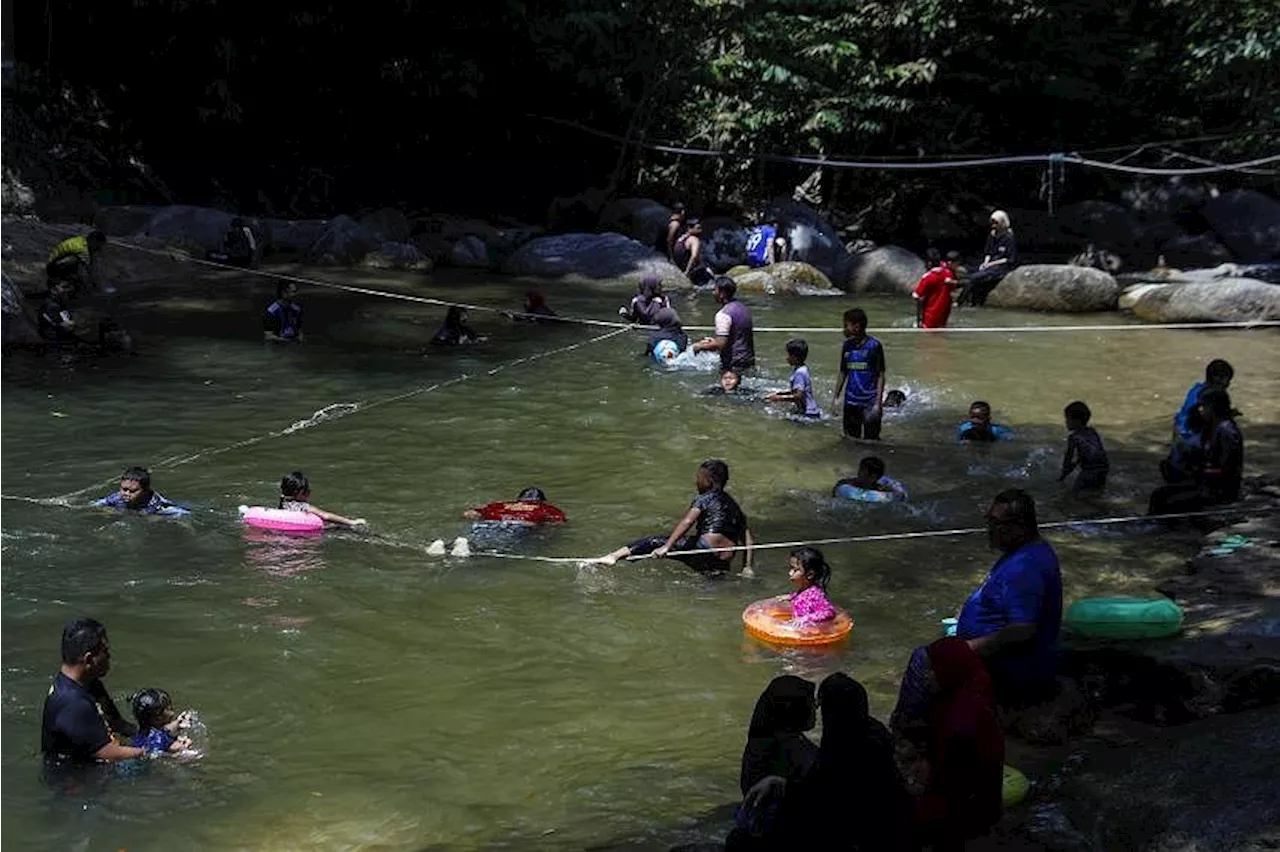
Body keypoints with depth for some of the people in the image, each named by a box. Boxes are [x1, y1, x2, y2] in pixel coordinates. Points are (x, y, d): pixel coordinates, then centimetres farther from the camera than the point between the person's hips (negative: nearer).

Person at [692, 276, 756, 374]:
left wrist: (701, 347, -7)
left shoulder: (723, 314, -17)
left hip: (734, 365, -9)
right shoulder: (743, 308, 12)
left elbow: (721, 344, -22)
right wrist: (715, 341, 24)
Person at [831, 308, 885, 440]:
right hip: (851, 403, 5)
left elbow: (880, 376, -7)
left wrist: (878, 403, -12)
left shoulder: (874, 346, -8)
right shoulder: (847, 345, 8)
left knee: (871, 440, -3)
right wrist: (836, 397, 11)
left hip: (870, 403, -5)